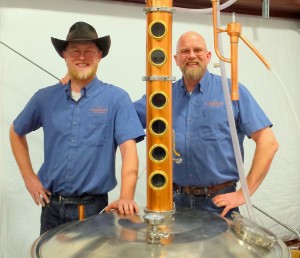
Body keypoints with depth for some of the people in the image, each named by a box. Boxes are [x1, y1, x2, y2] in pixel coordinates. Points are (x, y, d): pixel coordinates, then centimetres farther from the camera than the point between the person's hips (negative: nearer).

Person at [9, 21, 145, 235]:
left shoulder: (116, 98, -8)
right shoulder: (45, 97, 2)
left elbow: (129, 149, -15)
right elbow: (16, 132, 17)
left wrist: (126, 197, -28)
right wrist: (28, 176, 8)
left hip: (93, 206, -3)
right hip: (52, 205, 4)